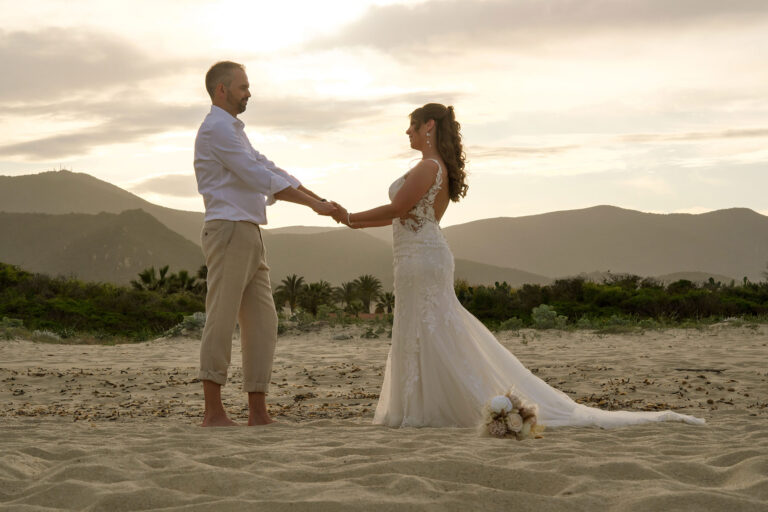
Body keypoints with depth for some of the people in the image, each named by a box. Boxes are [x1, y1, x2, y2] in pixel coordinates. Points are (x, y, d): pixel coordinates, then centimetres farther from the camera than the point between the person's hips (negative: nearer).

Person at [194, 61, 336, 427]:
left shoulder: (233, 132, 25)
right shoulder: (216, 129, -8)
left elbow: (269, 170, 21)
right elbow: (260, 177, -14)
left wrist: (321, 200, 12)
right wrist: (314, 203, -12)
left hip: (249, 237, 10)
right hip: (229, 231, -10)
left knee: (261, 322, 5)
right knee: (221, 320, -8)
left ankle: (258, 411, 5)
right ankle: (214, 411, -5)